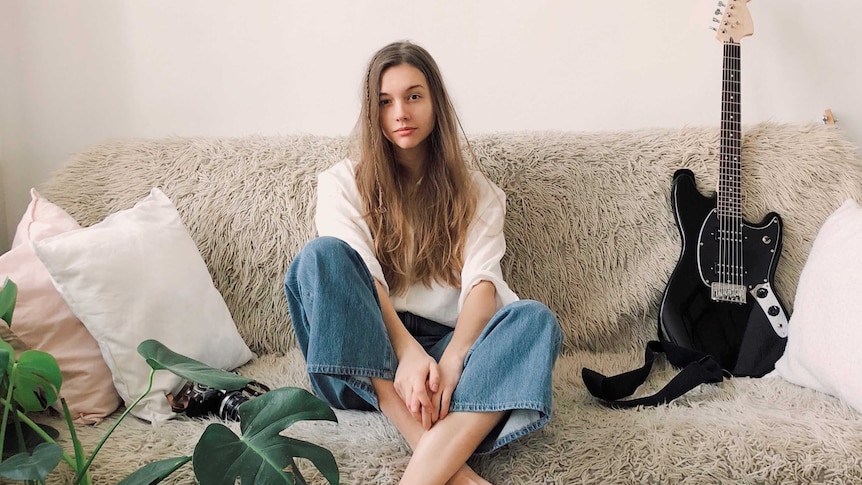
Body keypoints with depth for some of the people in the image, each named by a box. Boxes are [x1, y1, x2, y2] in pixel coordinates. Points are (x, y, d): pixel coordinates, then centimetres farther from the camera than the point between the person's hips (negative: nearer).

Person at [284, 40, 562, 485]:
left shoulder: (473, 190, 12)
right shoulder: (343, 181, 9)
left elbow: (482, 281, -5)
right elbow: (358, 275, -8)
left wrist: (452, 359, -26)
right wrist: (408, 352, -27)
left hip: (449, 345, 1)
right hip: (366, 355, 0)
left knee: (534, 319, -27)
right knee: (321, 255, -28)